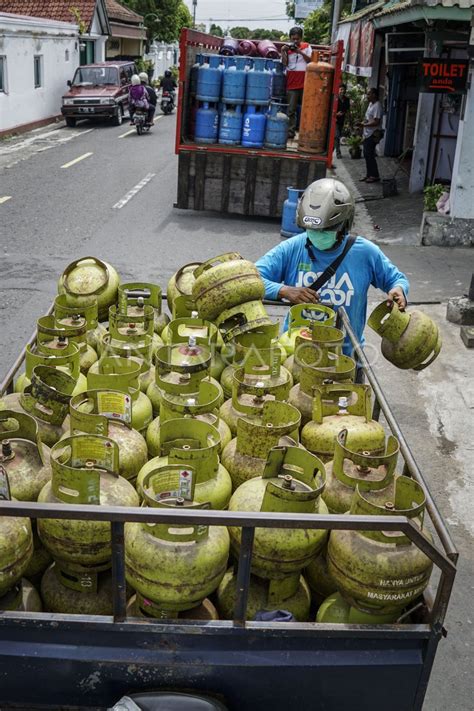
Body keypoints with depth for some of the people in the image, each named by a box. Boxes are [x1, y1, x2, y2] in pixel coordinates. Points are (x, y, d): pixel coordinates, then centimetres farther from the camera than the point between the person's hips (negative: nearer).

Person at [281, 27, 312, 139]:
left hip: (304, 82, 0)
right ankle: (290, 131, 2)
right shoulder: (287, 48, 6)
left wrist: (300, 52, -11)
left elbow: (310, 60, -1)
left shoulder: (306, 47, 8)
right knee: (291, 109, -1)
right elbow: (285, 63, 0)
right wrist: (283, 52, -13)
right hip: (292, 82, 0)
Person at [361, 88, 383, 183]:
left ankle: (375, 176, 1)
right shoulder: (371, 104, 14)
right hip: (367, 134, 10)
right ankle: (369, 174, 20)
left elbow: (376, 122, -23)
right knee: (366, 155, 12)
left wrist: (364, 125, -17)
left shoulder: (377, 106, -17)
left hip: (372, 135, -10)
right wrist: (364, 122, 6)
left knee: (369, 155, -7)